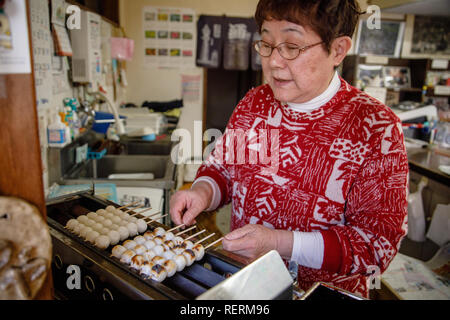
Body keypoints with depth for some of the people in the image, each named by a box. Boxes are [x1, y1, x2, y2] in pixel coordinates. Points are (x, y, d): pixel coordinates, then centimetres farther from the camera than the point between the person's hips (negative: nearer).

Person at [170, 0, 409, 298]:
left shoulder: (376, 127, -13)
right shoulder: (254, 102, 2)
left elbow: (380, 240, -13)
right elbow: (221, 167, 14)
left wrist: (281, 244, -21)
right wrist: (203, 192, -9)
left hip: (325, 290, -3)